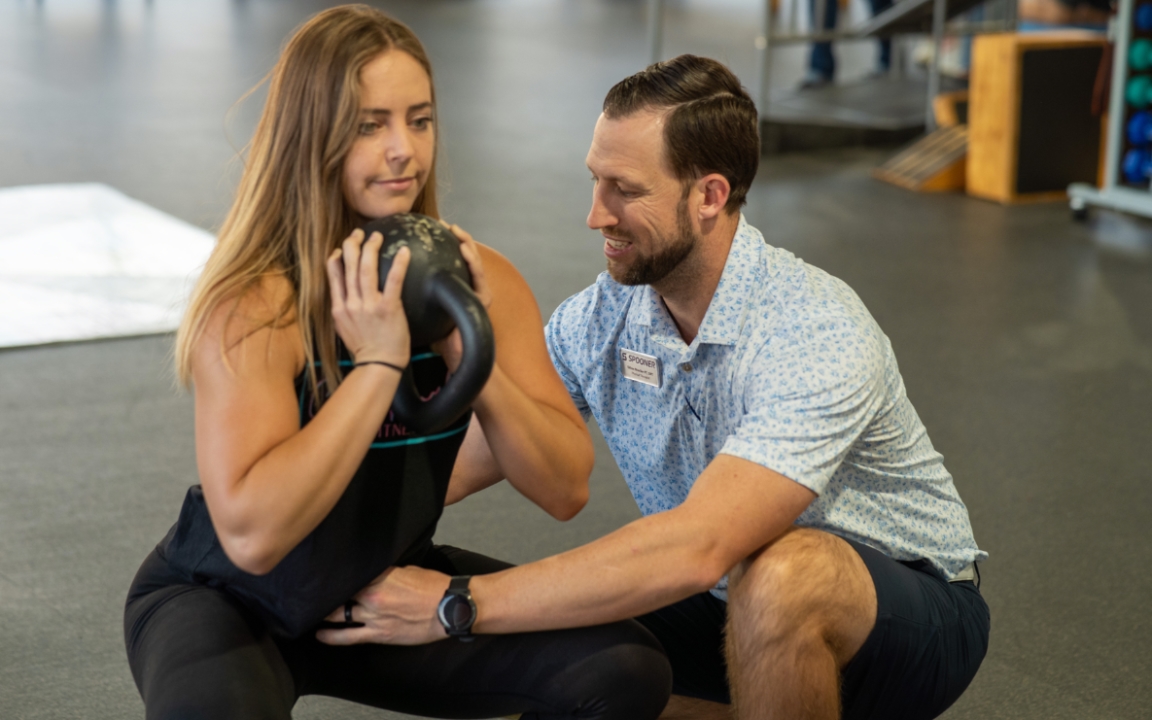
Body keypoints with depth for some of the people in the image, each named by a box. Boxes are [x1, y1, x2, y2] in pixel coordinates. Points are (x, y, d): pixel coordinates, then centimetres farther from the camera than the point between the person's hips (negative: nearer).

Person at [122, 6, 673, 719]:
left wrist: (471, 354, -25)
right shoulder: (252, 305, -24)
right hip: (226, 601, -4)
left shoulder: (478, 279, -9)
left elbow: (566, 490, -11)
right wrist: (378, 364, -34)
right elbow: (252, 535, -34)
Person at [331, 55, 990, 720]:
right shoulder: (603, 316, -7)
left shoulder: (819, 336, -30)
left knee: (779, 573, -39)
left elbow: (698, 547, -40)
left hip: (909, 605, -7)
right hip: (734, 606, 7)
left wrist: (455, 604, -40)